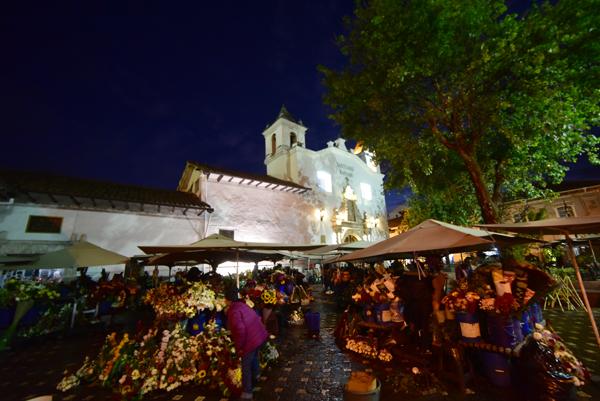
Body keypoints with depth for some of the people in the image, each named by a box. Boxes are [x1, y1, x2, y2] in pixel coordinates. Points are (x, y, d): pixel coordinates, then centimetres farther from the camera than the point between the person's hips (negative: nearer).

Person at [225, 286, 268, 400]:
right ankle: (255, 375, 58)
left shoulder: (234, 311, -21)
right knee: (254, 356, 34)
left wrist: (239, 347, -16)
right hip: (259, 336, 9)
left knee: (246, 366, 11)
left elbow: (240, 330, -31)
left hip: (251, 340, -9)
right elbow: (256, 318, 14)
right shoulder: (242, 305, 5)